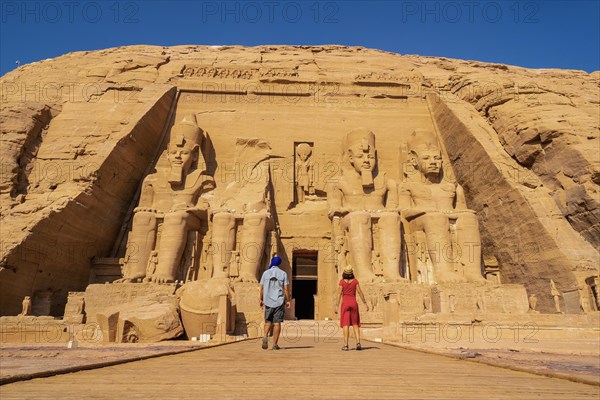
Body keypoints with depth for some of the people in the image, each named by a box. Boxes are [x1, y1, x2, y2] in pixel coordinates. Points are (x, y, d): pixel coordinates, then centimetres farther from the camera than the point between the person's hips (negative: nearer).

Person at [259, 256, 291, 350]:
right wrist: (288, 301, 3)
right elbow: (286, 289, -4)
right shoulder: (283, 273, -1)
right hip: (279, 301, -1)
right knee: (277, 323, 3)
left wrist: (261, 300, 14)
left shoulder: (265, 273, 2)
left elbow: (262, 288, 4)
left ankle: (265, 336, -10)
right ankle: (275, 344, 3)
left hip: (268, 301, 1)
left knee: (268, 321, 14)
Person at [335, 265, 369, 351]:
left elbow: (339, 293, -9)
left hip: (345, 304, -2)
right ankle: (358, 343, -3)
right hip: (353, 303, 2)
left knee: (346, 325, 0)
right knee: (355, 324, 12)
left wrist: (337, 306, -7)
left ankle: (346, 345, -5)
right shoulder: (355, 281, 0)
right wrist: (365, 303, 3)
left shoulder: (342, 281, -4)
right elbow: (360, 292, -3)